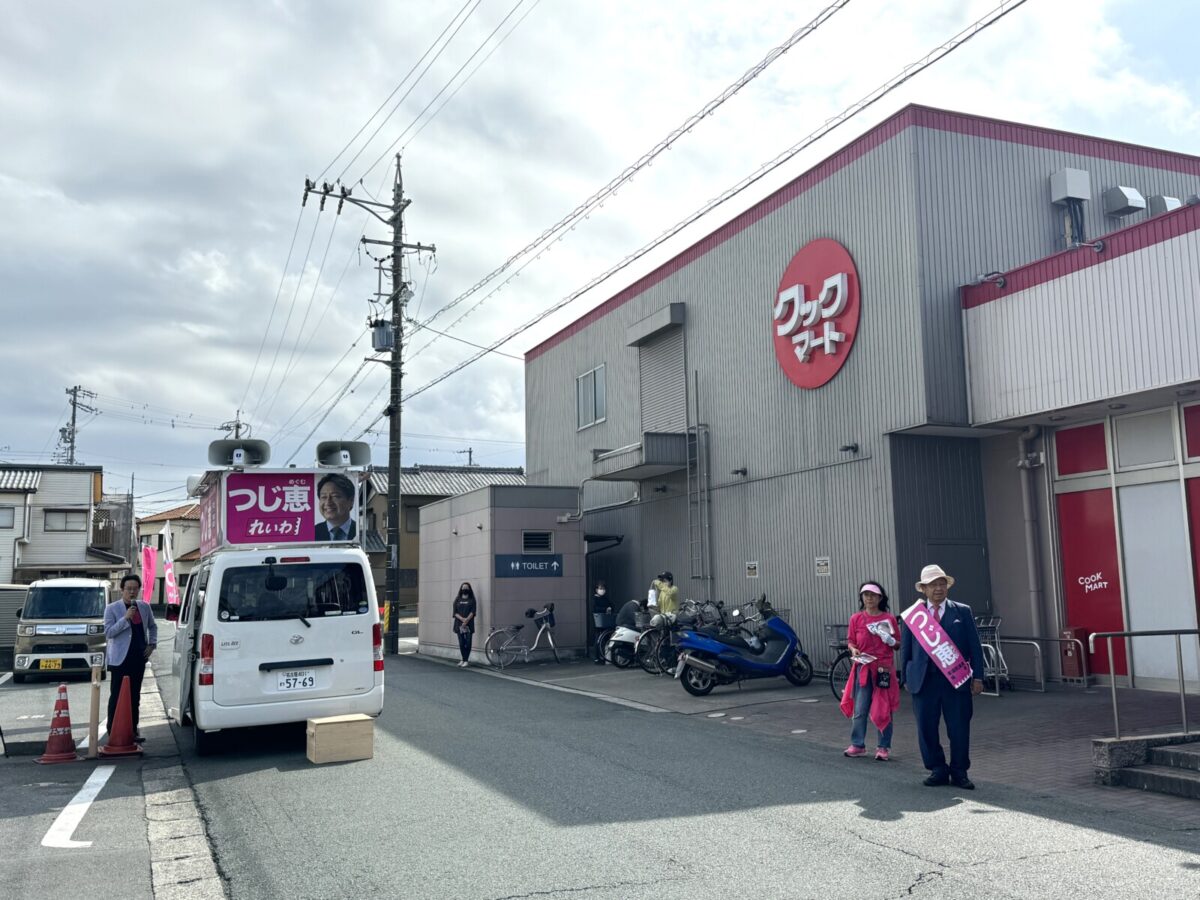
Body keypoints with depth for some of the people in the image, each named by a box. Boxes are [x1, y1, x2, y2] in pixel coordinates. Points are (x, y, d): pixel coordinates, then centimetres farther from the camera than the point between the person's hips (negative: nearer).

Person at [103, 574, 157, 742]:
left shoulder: (144, 607, 9)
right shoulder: (112, 608, -4)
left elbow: (152, 626, 22)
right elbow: (108, 632, -12)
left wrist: (152, 643, 9)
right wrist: (126, 618, -21)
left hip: (139, 658, 5)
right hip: (120, 659, -5)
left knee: (135, 695, 10)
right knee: (117, 696, -2)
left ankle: (133, 730, 16)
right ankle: (113, 732, 3)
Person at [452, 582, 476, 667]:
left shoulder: (471, 600, 6)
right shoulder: (457, 600, 11)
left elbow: (472, 612, -4)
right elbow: (455, 612, 3)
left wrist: (466, 620, -18)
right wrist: (462, 619, -13)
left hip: (469, 625, -2)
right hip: (459, 624, 2)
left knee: (468, 643, -6)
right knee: (461, 643, 2)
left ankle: (466, 661, -1)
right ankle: (464, 660, 13)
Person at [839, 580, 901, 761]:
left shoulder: (889, 619, 0)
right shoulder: (856, 619, 3)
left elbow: (898, 644, 8)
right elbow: (850, 642, 9)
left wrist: (891, 641, -14)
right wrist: (853, 649, -12)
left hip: (884, 669, -1)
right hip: (863, 669, 1)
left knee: (884, 710, 5)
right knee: (859, 710, 1)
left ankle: (884, 747, 16)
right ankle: (857, 745, 13)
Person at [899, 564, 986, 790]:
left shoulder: (962, 611, 6)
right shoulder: (913, 614, 7)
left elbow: (974, 646, 5)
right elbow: (905, 649, 9)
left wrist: (978, 676, -1)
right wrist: (906, 678, 4)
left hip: (956, 679, 0)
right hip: (924, 680, 1)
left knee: (959, 728, 4)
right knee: (926, 727, 4)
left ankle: (959, 772, 18)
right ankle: (938, 770, 19)